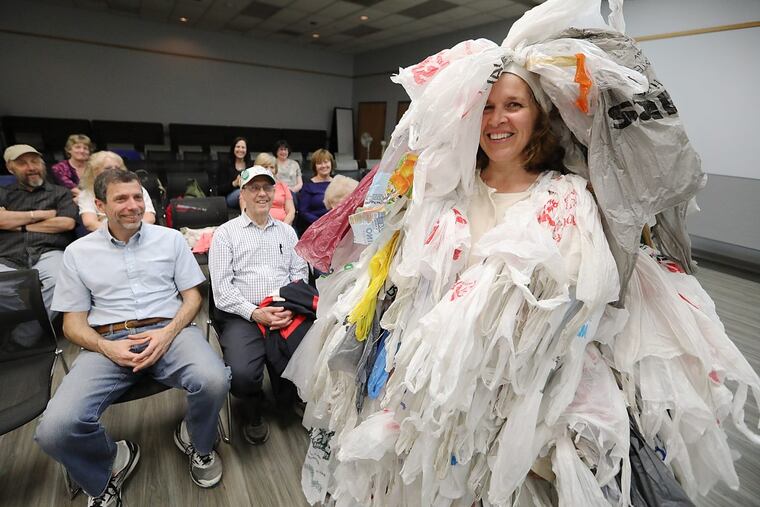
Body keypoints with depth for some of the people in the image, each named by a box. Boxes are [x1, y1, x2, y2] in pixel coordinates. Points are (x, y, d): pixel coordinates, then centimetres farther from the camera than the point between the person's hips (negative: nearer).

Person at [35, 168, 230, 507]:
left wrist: (168, 333, -12)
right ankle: (110, 466, 13)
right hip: (107, 342, 1)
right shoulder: (78, 252, 12)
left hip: (169, 330, 0)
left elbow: (192, 296, 7)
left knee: (214, 381, -30)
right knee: (55, 429, -24)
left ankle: (198, 444, 6)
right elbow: (73, 322, 10)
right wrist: (106, 347, -11)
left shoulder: (170, 239, 10)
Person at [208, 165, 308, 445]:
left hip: (286, 313, 3)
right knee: (240, 374, -27)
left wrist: (291, 307, -7)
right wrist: (255, 312, -13)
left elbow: (300, 274, 12)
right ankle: (253, 410, 10)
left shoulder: (287, 231, 19)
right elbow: (222, 286, -1)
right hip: (242, 316, -2)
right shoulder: (225, 233, 8)